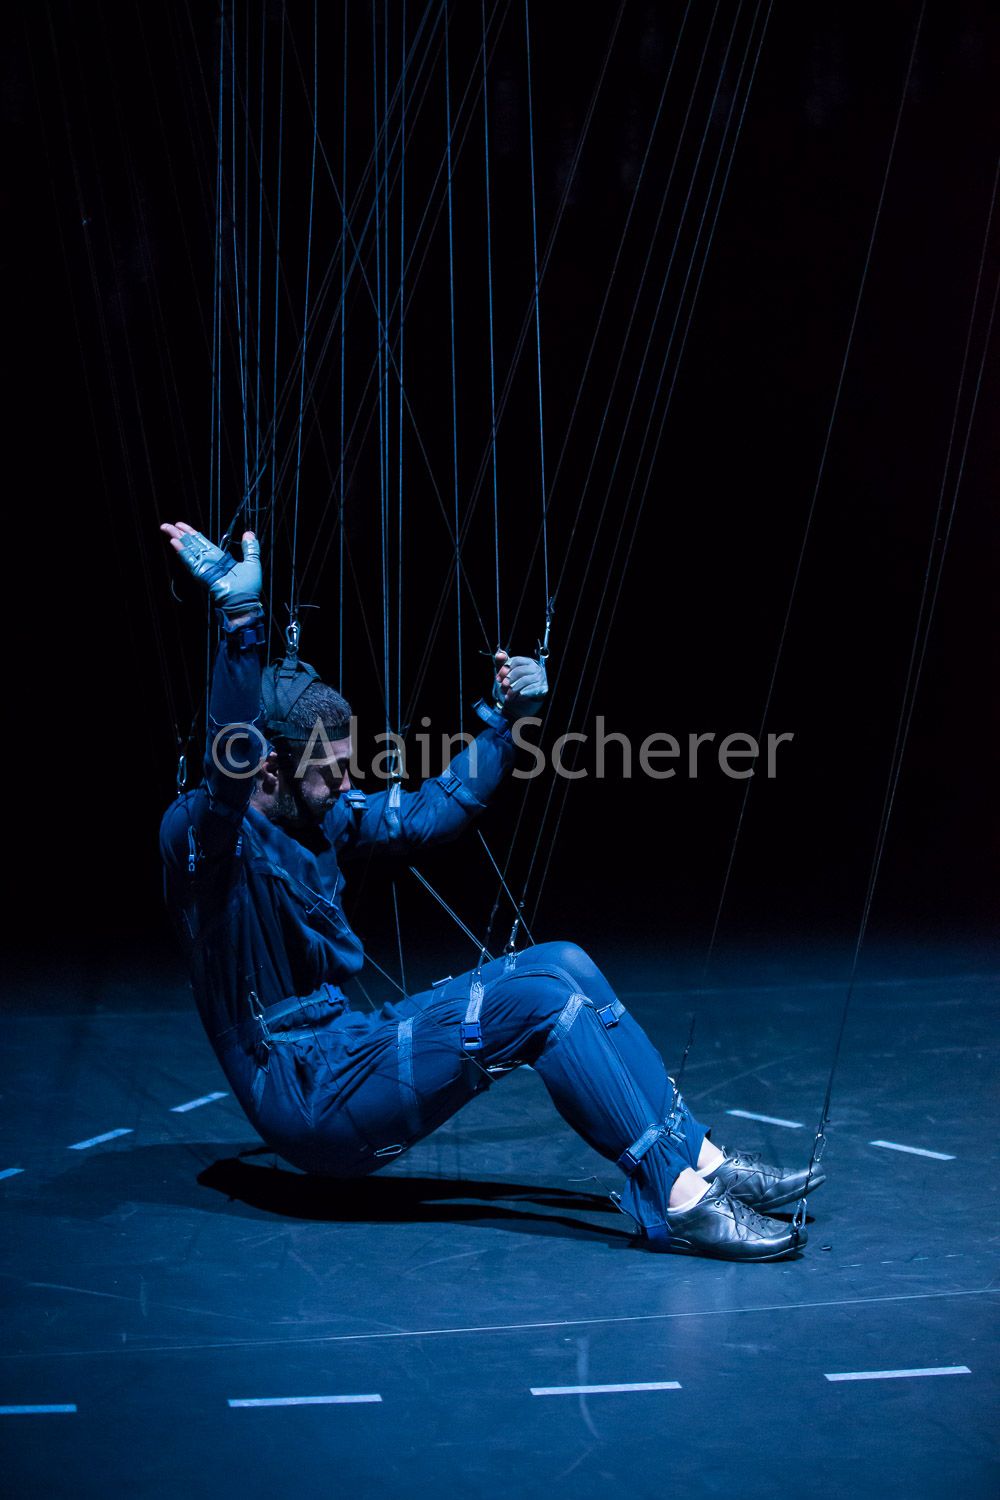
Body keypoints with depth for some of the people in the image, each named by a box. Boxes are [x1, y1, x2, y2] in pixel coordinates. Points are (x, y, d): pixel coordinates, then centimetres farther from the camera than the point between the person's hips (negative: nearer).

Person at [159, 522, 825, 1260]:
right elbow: (229, 759, -38)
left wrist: (507, 720, 13)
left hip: (348, 1049, 9)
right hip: (308, 1101, -9)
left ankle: (701, 1160, -1)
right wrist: (240, 619, -51)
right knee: (538, 998, -21)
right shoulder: (200, 831, -16)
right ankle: (677, 1204, -18)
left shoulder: (319, 817, 9)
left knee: (563, 963, -2)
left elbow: (428, 814, 21)